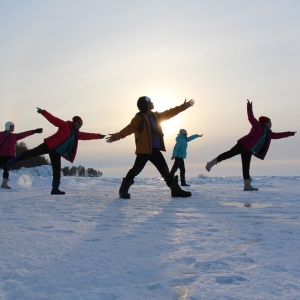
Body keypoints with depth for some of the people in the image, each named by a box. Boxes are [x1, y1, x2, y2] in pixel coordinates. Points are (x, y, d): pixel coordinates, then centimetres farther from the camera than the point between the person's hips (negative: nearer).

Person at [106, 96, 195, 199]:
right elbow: (129, 128, -16)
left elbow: (170, 113, 25)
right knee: (136, 169, -9)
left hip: (155, 149, 7)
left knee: (165, 170, 11)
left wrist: (184, 106, 28)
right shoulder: (139, 118, -7)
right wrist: (117, 136, -30)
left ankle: (176, 190, 19)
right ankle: (123, 190, 1)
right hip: (144, 150, -7)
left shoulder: (156, 115, 16)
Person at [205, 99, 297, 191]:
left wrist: (289, 133, 34)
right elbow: (251, 117, -10)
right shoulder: (258, 125, 1)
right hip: (243, 145, -8)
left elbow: (277, 135, 32)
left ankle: (247, 185, 0)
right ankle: (212, 163, -10)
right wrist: (249, 107, -21)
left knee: (246, 167, 4)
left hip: (248, 151, 8)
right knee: (230, 154, -17)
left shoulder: (268, 133, 23)